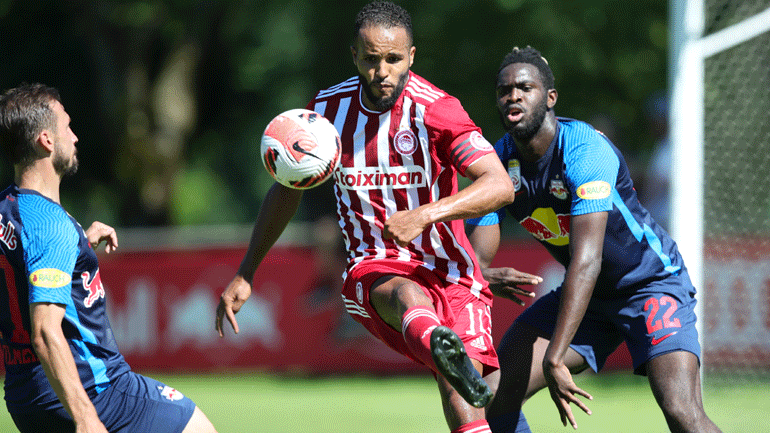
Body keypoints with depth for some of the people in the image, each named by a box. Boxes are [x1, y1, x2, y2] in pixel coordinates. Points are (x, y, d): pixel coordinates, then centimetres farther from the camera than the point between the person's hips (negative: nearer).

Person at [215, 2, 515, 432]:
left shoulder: (435, 109, -11)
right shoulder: (327, 109, 2)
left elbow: (500, 186, -23)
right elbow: (287, 190, 19)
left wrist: (424, 215, -36)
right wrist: (245, 275, 19)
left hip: (449, 271, -1)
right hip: (374, 270, 1)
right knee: (408, 294, -38)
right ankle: (439, 346, -71)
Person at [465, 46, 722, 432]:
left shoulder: (585, 151, -28)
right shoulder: (498, 164, -7)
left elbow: (587, 260, -37)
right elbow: (475, 260, -8)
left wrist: (554, 358, -44)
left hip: (653, 282, -6)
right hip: (586, 293, 7)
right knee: (494, 394, -6)